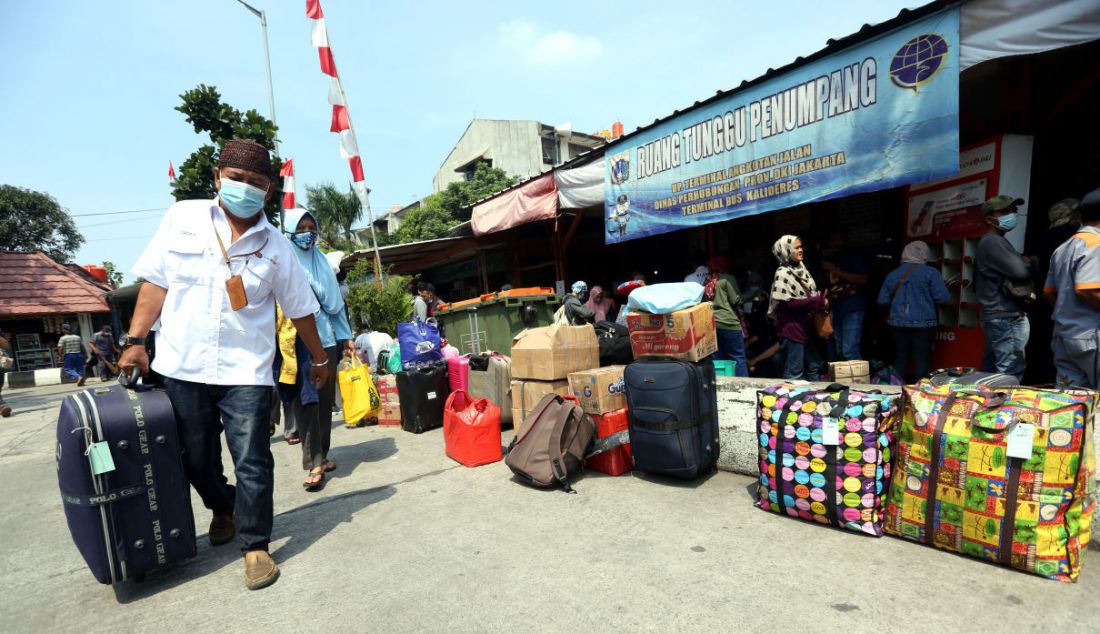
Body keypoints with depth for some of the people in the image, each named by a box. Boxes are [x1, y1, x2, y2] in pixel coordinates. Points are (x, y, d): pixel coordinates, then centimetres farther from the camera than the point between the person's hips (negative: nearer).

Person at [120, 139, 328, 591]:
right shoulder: (182, 218, 2)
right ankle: (223, 509, 44)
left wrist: (319, 358, 13)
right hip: (181, 367, 2)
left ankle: (255, 546, 16)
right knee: (195, 460, 16)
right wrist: (135, 340, 0)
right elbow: (155, 281, 5)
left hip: (245, 371, -2)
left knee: (253, 464, 0)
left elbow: (300, 309, 7)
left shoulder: (276, 246, 0)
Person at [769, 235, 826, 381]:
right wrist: (817, 302, -17)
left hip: (806, 327, 8)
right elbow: (786, 303, -20)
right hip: (791, 328, -8)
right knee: (794, 372, -2)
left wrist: (822, 301, 0)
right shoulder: (782, 273, -13)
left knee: (815, 367, 16)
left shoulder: (801, 269, 11)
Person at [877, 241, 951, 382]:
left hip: (898, 323, 4)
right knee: (922, 359, 2)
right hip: (923, 323, -3)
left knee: (900, 357, 10)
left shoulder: (892, 274, 7)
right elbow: (943, 298, -9)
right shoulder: (930, 272, -4)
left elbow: (882, 301, 8)